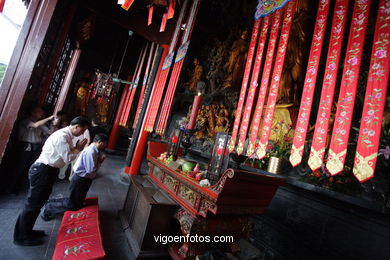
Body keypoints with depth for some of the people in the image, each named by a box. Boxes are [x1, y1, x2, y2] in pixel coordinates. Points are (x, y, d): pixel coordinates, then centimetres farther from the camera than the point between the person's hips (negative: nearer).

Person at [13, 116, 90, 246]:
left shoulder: (67, 136, 8)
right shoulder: (62, 136, -23)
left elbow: (68, 152, 9)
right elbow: (68, 158, -22)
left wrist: (77, 148, -6)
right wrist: (78, 148, -10)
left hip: (49, 171, 10)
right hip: (42, 171, -10)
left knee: (39, 202, 19)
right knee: (33, 203, 4)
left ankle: (26, 231, 35)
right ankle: (21, 237, 20)